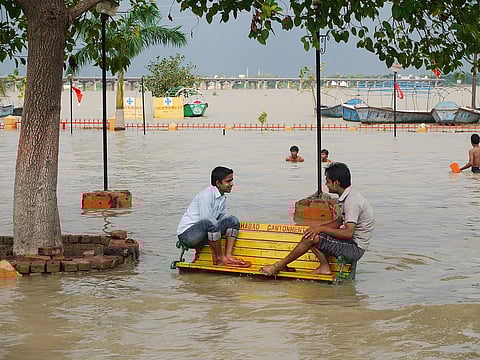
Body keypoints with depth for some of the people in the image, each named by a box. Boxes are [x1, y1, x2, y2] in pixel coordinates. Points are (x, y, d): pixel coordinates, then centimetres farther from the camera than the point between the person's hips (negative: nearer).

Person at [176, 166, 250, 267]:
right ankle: (220, 258, -22)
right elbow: (207, 221, -22)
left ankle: (228, 255, -13)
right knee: (210, 222, -37)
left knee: (233, 220, -3)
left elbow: (223, 219, 11)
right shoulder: (207, 194, -19)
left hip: (203, 234, 8)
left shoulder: (222, 198, 9)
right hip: (186, 234, -8)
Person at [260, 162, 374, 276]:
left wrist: (322, 228, -20)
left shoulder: (352, 201, -23)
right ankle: (324, 267, -1)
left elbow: (348, 233, -29)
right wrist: (318, 228, 4)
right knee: (310, 234, 5)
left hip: (355, 248, -10)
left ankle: (279, 266, -4)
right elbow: (339, 222, 19)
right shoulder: (347, 196, 9)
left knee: (311, 238, -16)